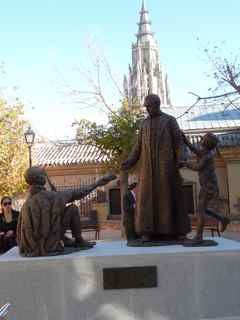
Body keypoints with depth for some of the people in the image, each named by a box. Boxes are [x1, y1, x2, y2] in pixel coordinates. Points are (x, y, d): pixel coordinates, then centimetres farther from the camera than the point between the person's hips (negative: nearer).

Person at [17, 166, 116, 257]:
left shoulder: (26, 203, 3)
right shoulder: (49, 196, -15)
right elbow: (76, 194, -8)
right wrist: (97, 183, 3)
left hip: (31, 248, 7)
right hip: (48, 247, -7)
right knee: (73, 210, 0)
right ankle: (79, 241, 15)